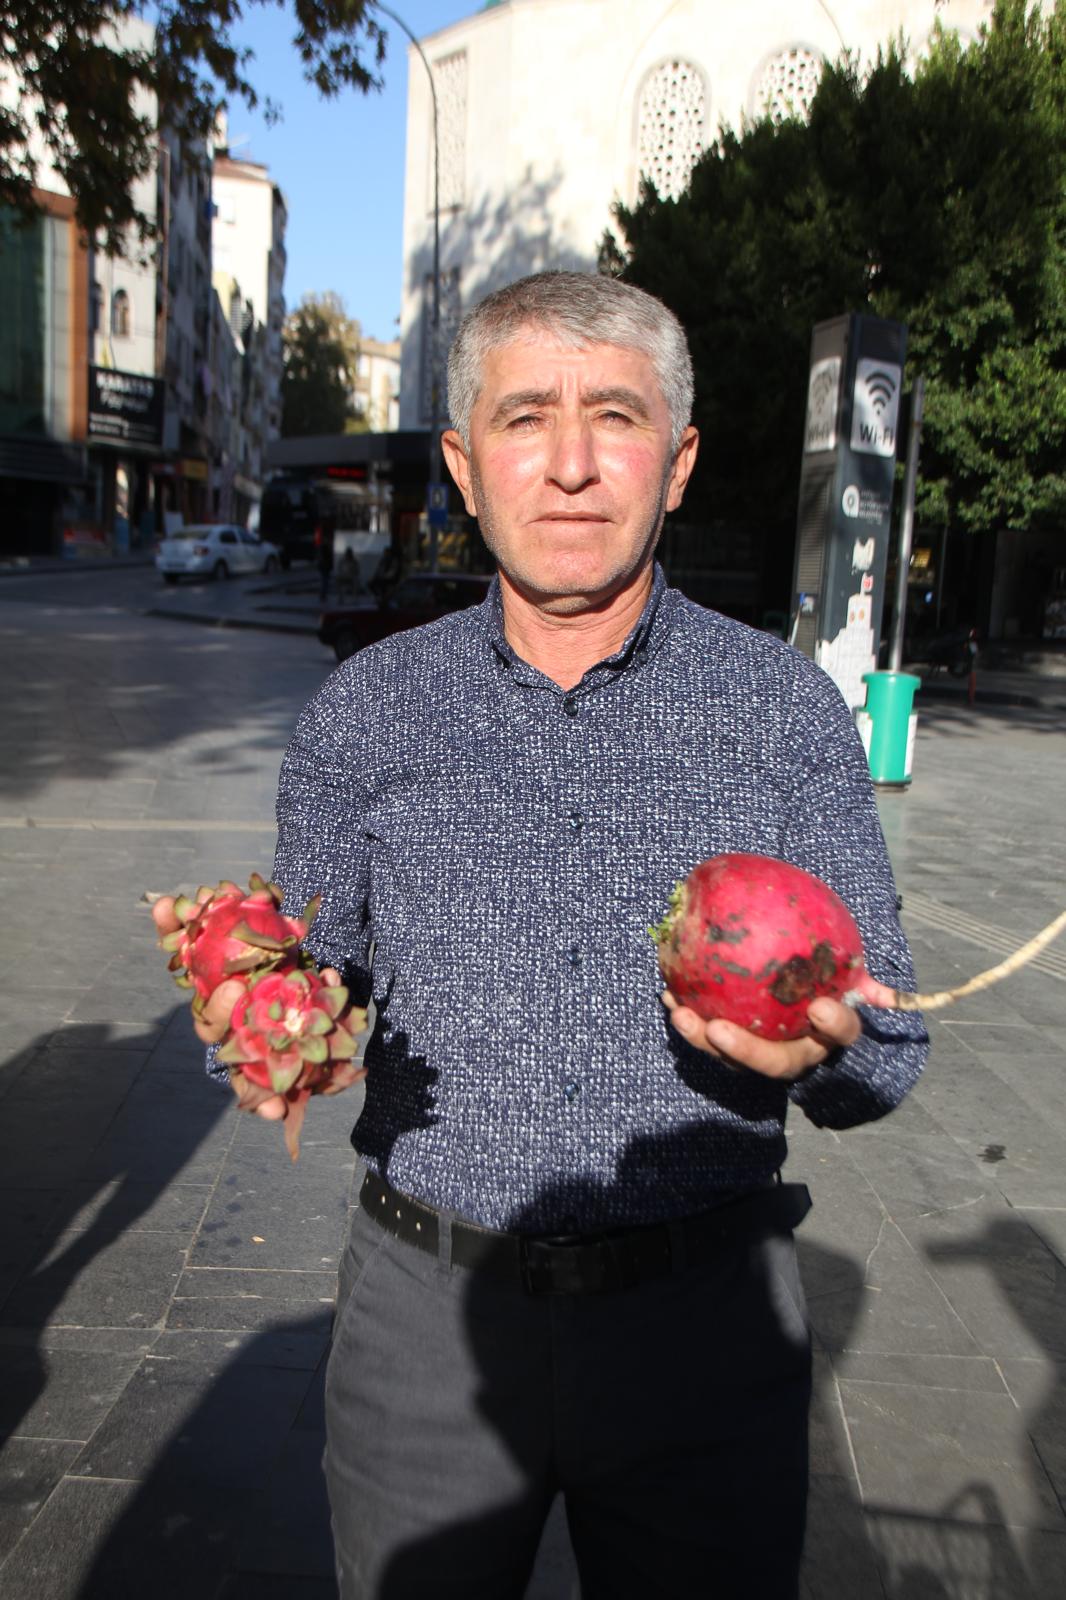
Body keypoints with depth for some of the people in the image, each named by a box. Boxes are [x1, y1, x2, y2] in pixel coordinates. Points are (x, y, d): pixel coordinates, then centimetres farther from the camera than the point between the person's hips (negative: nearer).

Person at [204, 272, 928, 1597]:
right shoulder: (364, 709, -3)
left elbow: (886, 1061, -2)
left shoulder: (786, 708, -5)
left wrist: (817, 1048, -24)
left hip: (703, 1325, 0)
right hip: (426, 1308, 1)